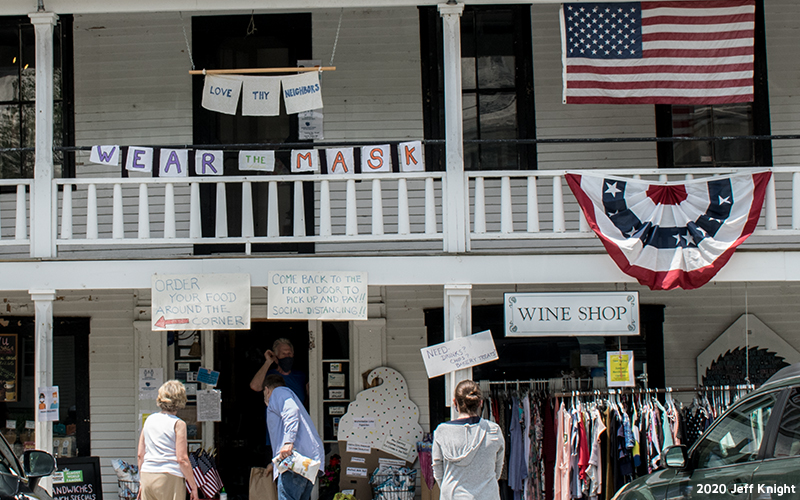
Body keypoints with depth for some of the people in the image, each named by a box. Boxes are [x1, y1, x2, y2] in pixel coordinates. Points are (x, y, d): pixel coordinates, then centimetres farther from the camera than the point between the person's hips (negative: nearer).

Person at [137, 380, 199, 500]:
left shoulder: (149, 420, 11)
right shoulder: (178, 424, -6)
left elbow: (140, 454, 14)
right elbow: (182, 459, -10)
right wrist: (193, 487, -4)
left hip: (146, 476, 5)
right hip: (170, 477, -5)